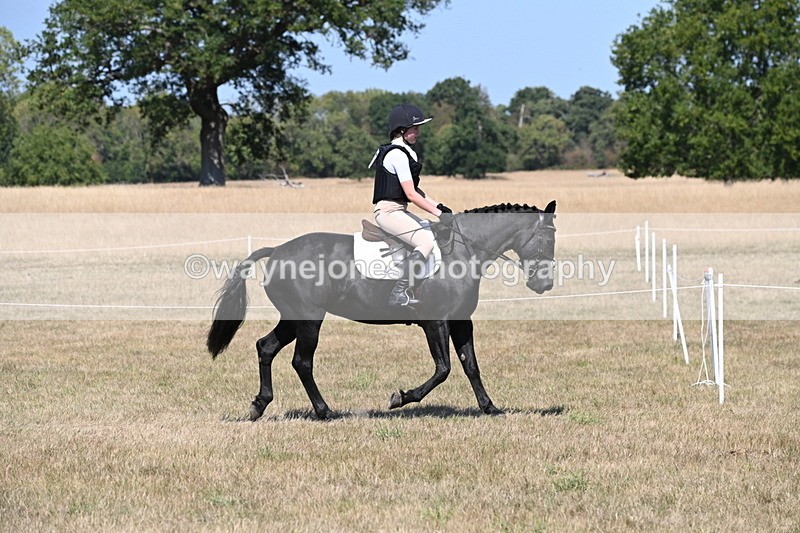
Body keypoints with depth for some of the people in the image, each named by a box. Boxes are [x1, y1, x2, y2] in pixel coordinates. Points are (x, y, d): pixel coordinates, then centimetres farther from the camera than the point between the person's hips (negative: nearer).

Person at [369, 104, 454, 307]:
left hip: (398, 210, 10)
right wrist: (439, 214, -18)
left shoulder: (404, 152, 15)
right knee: (426, 243, -20)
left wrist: (439, 205, 9)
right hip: (389, 211, -10)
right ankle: (398, 294, -23)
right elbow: (411, 194, -20)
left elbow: (414, 189, 19)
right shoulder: (397, 155, -17)